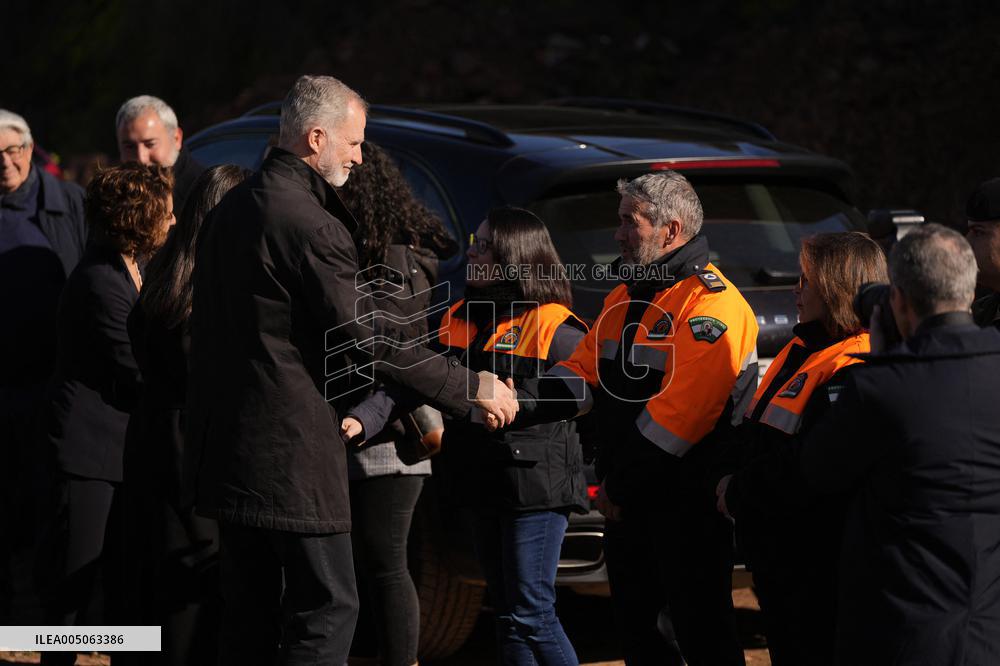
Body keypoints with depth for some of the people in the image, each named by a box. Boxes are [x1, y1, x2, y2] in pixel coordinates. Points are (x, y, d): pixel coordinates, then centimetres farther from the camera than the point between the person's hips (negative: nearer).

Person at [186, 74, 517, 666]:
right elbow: (370, 340, -18)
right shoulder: (310, 223, -17)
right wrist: (473, 388, -10)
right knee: (327, 613, -5)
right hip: (292, 453, -9)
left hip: (230, 450, 9)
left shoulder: (232, 209, 13)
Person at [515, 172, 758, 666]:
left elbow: (680, 408, -22)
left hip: (687, 500, -9)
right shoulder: (625, 296, 16)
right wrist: (527, 403, -7)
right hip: (626, 496, 9)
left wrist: (622, 482, -18)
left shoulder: (710, 303, -16)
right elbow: (585, 371, 13)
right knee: (635, 620, 15)